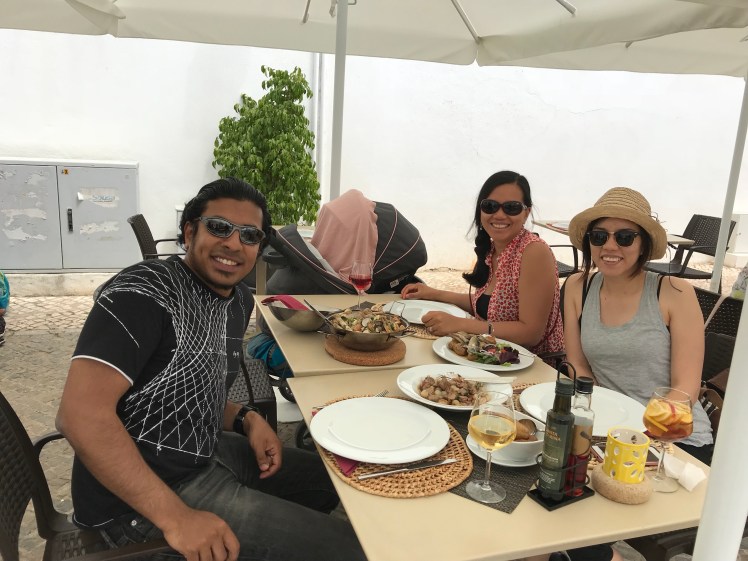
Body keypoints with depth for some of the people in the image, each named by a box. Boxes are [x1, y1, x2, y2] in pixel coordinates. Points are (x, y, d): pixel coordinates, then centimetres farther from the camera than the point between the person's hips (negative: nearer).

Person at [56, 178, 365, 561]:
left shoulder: (238, 301, 6)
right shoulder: (145, 291, -21)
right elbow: (80, 414, -29)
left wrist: (246, 419, -2)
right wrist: (175, 517, -30)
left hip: (205, 455, 9)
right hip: (141, 503, -9)